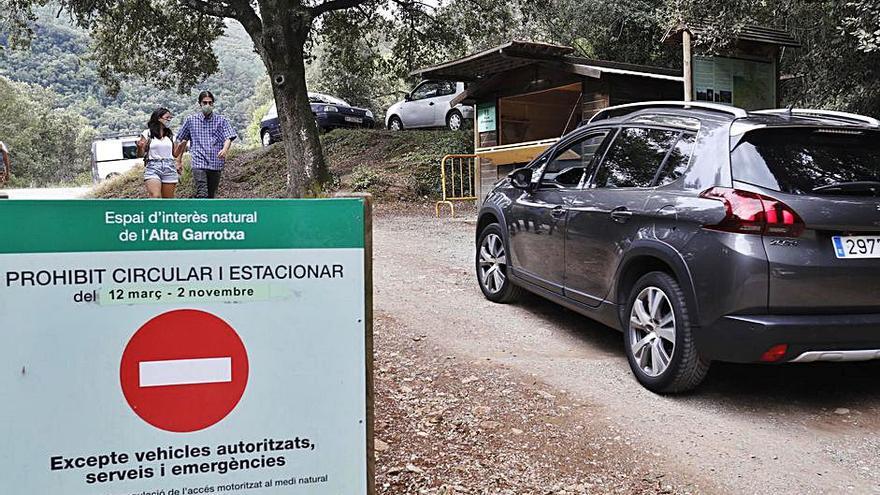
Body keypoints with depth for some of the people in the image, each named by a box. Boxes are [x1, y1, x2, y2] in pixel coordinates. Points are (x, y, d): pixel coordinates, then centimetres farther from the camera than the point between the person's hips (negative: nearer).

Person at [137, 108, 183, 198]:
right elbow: (140, 154, 3)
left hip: (169, 168, 4)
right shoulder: (147, 133, 3)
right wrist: (140, 147, -18)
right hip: (152, 168, -4)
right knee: (155, 197, -22)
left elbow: (175, 154, 17)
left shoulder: (170, 135, 13)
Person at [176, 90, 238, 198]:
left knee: (211, 196, 10)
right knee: (201, 194, -17)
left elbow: (228, 137, -5)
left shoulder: (221, 120, 7)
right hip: (199, 163, -2)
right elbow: (181, 141, 16)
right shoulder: (191, 120, 9)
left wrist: (225, 149, -27)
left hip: (216, 164, 2)